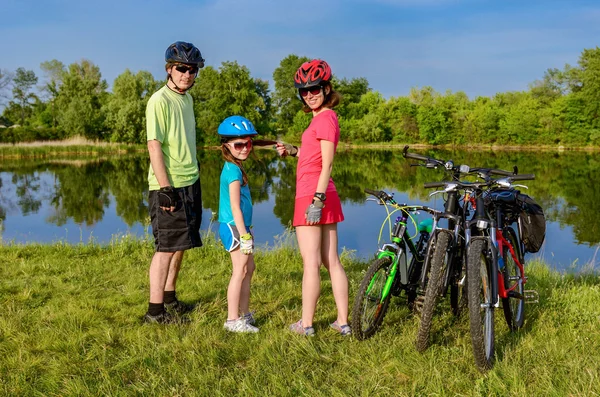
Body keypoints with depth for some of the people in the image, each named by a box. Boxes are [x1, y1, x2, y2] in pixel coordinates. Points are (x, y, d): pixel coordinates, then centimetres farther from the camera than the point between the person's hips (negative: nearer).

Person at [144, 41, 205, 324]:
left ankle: (169, 298, 29)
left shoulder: (187, 98, 13)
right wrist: (165, 188, -21)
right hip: (168, 186, -8)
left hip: (190, 183, 8)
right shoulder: (159, 101, -13)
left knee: (180, 245, 15)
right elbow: (154, 146, -18)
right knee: (166, 247, -4)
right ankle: (155, 310, 5)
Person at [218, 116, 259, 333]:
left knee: (249, 268, 15)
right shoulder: (233, 170, -16)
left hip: (239, 227, 10)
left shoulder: (234, 168, 13)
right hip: (234, 227, -10)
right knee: (240, 271, -5)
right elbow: (235, 206, -20)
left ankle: (244, 314, 25)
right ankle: (232, 320, 2)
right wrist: (244, 235, -21)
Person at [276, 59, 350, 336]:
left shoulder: (324, 118, -12)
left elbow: (327, 163, -18)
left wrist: (317, 200, -21)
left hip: (312, 197, -10)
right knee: (331, 260, 10)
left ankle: (306, 324, 6)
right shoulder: (325, 117, 17)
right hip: (325, 197, 10)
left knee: (311, 262, -2)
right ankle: (343, 321, 15)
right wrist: (292, 151, 11)